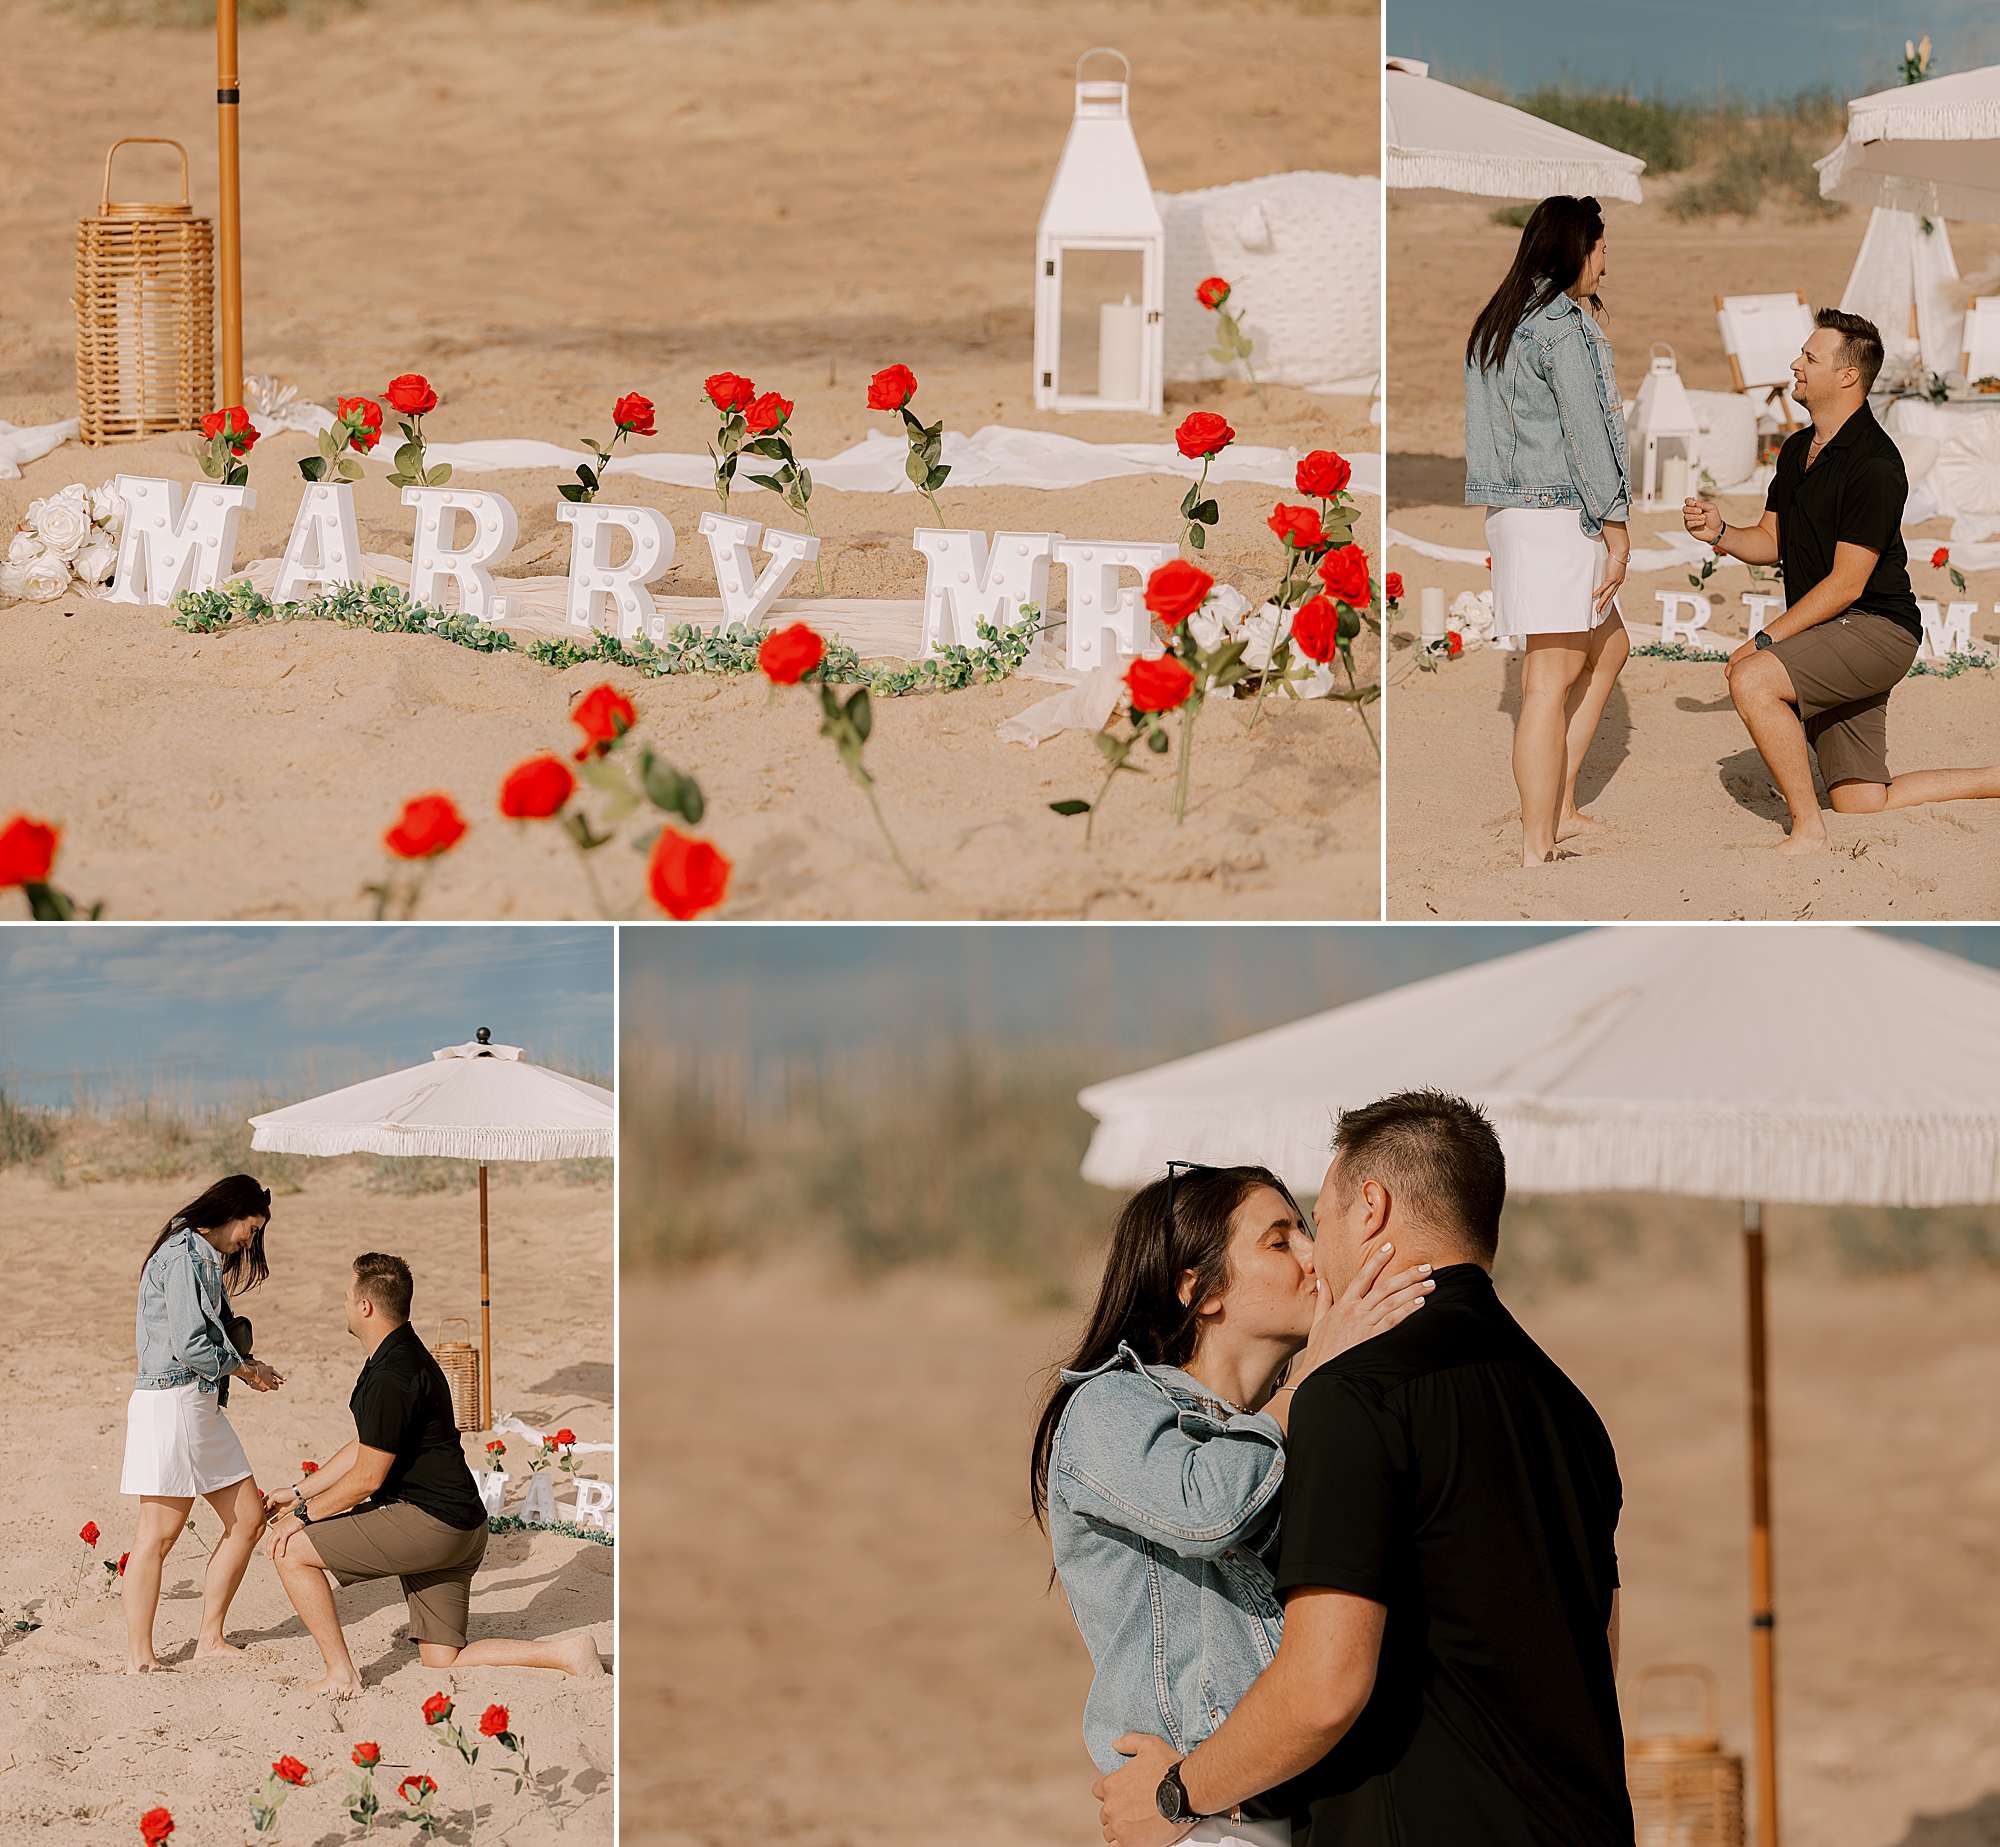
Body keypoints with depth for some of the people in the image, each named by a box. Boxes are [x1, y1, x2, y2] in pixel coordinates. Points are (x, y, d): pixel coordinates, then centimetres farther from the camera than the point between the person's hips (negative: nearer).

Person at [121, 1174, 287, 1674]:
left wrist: (243, 1364, 4)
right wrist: (244, 1369, -5)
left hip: (201, 1404, 10)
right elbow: (189, 1347, -19)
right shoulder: (184, 1258, -13)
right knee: (160, 1531, -8)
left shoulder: (204, 1259, 18)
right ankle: (138, 1657, -5)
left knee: (248, 1518, 10)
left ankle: (210, 1639, 16)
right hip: (169, 1402, -10)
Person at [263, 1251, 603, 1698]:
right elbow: (363, 1449, 26)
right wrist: (297, 1492, 27)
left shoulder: (393, 1377, -19)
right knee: (443, 1664, 9)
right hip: (459, 1527, 10)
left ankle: (341, 1677, 0)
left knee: (291, 1550, -4)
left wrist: (304, 1515, -4)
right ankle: (565, 1655, 2)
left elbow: (367, 1478, -17)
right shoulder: (402, 1356, 15)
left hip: (428, 1522, -10)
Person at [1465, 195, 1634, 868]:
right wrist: (1617, 535, -12)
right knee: (1551, 683, -9)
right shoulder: (1565, 327, -14)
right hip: (1559, 512, -10)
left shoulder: (1496, 325, 14)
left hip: (1511, 508, 10)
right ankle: (1537, 849, -9)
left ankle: (1558, 809, 19)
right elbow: (1586, 436, -16)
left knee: (1608, 649, 21)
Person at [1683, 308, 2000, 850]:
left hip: (1875, 628, -9)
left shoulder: (1875, 465, -19)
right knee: (1864, 808, 8)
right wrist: (1721, 534, -2)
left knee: (1752, 679, -30)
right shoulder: (1798, 450, 10)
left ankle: (1808, 830, -20)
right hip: (1829, 642, 9)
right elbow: (1772, 541, 19)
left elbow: (1846, 583, -21)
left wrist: (1766, 640, -20)